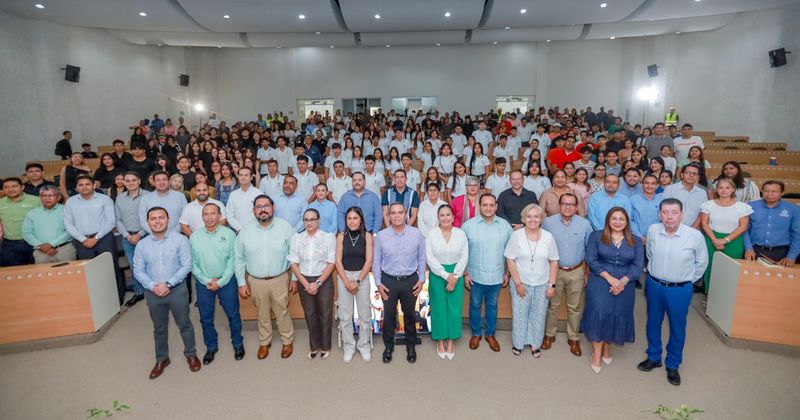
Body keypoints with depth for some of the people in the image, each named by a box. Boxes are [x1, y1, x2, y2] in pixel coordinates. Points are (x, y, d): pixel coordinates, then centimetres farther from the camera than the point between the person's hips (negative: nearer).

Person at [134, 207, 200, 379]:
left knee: (184, 324, 12)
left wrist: (168, 284, -18)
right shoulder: (142, 245, -1)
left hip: (177, 289, -2)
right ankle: (162, 359, 37)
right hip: (153, 292, 3)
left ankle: (191, 354, 33)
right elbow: (138, 270, 1)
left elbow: (186, 266, -12)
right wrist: (152, 286, -15)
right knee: (159, 328, 18)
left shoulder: (180, 239, -10)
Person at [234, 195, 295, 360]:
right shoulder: (245, 230, -6)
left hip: (280, 279, -1)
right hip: (256, 281, 2)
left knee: (282, 312, 11)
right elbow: (239, 259, 0)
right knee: (262, 314, 18)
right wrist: (241, 283, 1)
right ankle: (264, 342, 40)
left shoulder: (285, 227, -10)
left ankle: (288, 341, 34)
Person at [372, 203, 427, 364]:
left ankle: (411, 346, 36)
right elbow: (376, 261, -1)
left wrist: (421, 279, 0)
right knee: (389, 315, 13)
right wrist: (378, 283, -2)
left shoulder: (416, 234, -8)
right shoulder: (381, 236, -9)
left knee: (409, 314, 16)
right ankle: (388, 346, 33)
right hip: (388, 281, 0)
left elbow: (421, 258, 1)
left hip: (410, 280, 0)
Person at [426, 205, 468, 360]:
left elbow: (464, 257, -3)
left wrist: (454, 277, -11)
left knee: (454, 307, 6)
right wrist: (446, 275, -14)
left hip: (456, 275, 1)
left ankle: (451, 340, 21)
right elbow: (430, 258, -10)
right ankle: (440, 340, 22)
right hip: (437, 274, -1)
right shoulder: (431, 234, -6)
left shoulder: (460, 233, -2)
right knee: (439, 307, 7)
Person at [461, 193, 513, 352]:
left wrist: (507, 273, 5)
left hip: (496, 276, 2)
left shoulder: (505, 225, -3)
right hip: (475, 276, -1)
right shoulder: (468, 225, -10)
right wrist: (465, 273, -5)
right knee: (475, 305, 15)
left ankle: (490, 334, 35)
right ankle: (476, 333, 34)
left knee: (492, 306, 17)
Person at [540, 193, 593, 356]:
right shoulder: (548, 222, -8)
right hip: (554, 270, 0)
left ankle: (574, 338, 29)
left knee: (575, 307, 12)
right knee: (552, 305, 13)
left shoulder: (585, 224, -7)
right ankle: (549, 335, 30)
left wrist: (588, 273, 2)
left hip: (576, 272, 0)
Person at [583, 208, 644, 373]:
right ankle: (597, 352, 9)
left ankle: (607, 346, 32)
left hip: (625, 285, 2)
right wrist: (609, 278, -15)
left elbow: (638, 266, -1)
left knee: (617, 315, 8)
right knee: (599, 313, -6)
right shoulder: (596, 236, 1)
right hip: (600, 282, -2)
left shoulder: (636, 241, 6)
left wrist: (622, 281, -16)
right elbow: (591, 259, -6)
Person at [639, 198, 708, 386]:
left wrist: (688, 279, 5)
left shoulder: (695, 236, -17)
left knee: (677, 328, 13)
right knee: (653, 323, 18)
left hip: (680, 290, -2)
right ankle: (653, 357, 38)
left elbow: (702, 262, 0)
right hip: (654, 286, 2)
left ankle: (673, 365, 32)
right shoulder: (652, 230, -10)